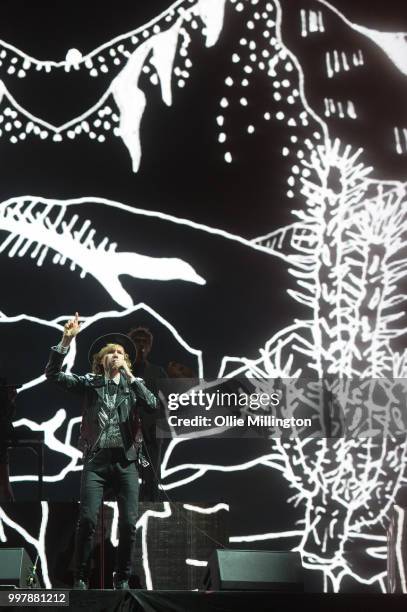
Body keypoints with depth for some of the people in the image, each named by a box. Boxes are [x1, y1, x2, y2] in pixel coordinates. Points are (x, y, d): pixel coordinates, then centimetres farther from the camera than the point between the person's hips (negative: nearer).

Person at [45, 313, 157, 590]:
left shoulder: (133, 386, 11)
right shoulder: (89, 383, 8)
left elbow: (152, 405, -7)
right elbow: (53, 374, -2)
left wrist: (130, 376, -7)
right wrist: (67, 340, -12)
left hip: (126, 460, 1)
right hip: (96, 459, -1)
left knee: (129, 523, -3)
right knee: (87, 519, -9)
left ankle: (123, 578, 16)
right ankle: (80, 577, 11)